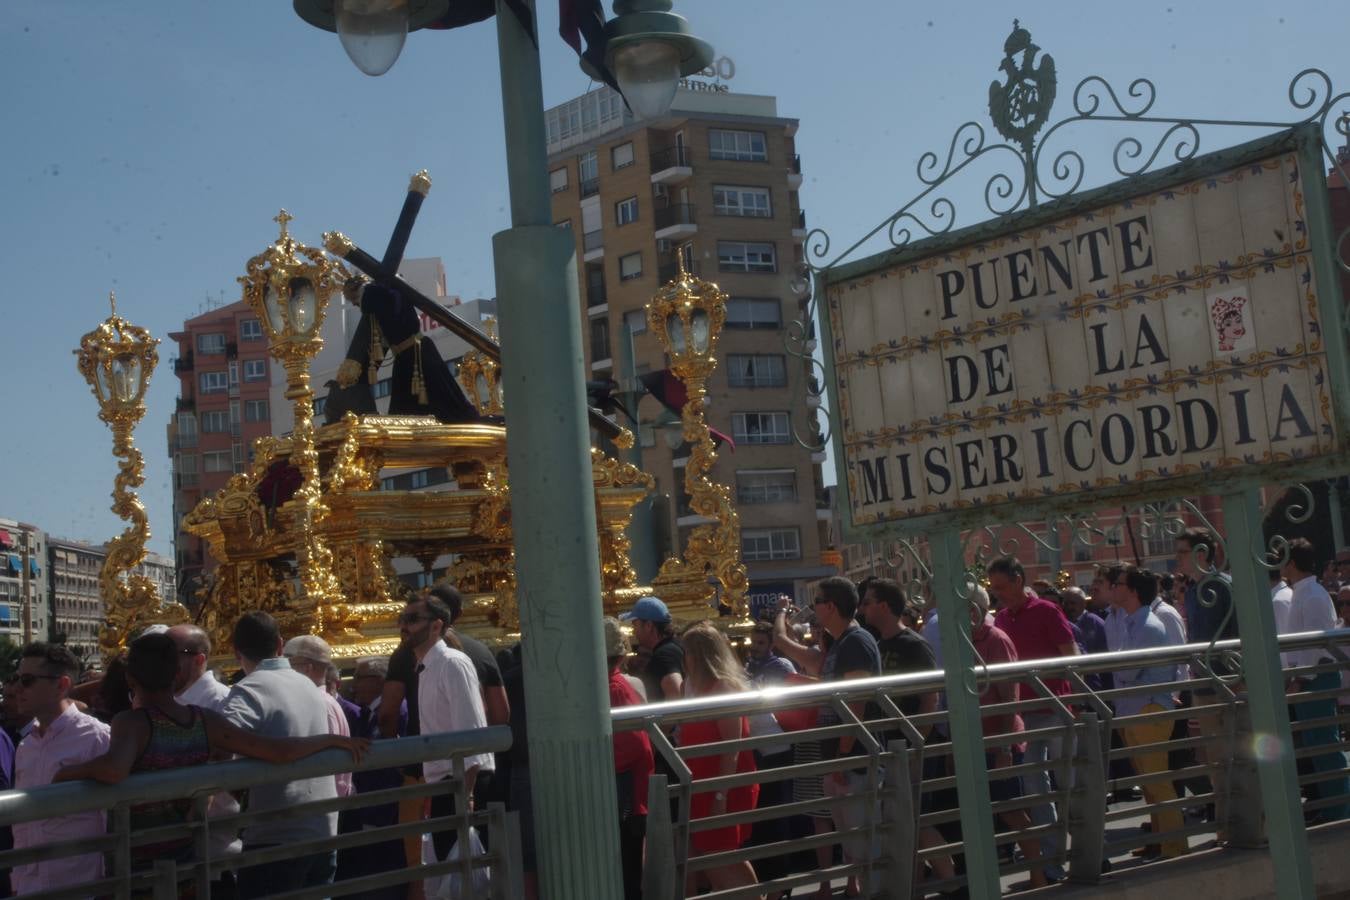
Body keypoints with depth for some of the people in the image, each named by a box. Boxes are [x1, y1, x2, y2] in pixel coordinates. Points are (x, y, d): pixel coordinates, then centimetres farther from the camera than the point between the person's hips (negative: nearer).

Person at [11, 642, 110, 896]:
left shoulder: (96, 737, -11)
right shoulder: (25, 747, 9)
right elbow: (21, 824, 13)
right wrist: (17, 879, 12)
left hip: (78, 884, -6)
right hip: (29, 885, 6)